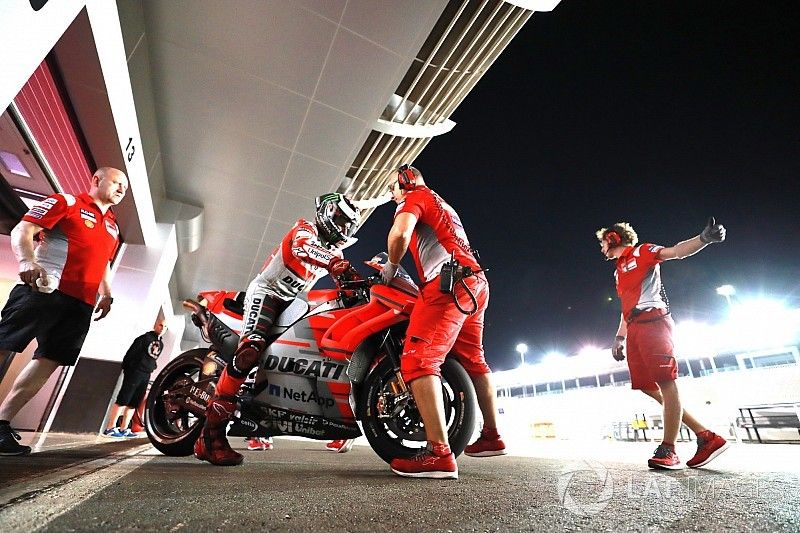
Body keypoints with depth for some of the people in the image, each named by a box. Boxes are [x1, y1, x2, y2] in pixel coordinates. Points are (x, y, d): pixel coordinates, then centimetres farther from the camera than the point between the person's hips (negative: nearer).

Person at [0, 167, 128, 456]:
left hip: (81, 304, 6)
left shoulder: (113, 227, 25)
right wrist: (27, 260, -23)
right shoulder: (65, 202, 6)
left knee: (49, 361, 3)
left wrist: (106, 294, 19)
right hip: (44, 290, -6)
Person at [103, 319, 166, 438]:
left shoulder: (161, 344, 16)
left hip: (146, 376, 7)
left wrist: (151, 369, 8)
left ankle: (123, 429, 12)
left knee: (134, 403, 8)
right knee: (123, 400, -8)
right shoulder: (145, 337, -5)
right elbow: (131, 352, -9)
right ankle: (110, 428, -3)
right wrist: (126, 367, -10)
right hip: (134, 372, -7)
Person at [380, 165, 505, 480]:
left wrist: (392, 266, 2)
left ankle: (438, 453, -22)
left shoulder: (414, 197, 8)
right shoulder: (442, 205, 34)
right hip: (476, 281, 10)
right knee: (472, 359, 18)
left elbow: (400, 233, -14)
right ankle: (492, 436, 28)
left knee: (418, 359, -16)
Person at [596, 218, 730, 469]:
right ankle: (706, 436, 8)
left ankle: (668, 450, -9)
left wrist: (704, 238, -31)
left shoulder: (642, 252, 7)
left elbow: (677, 251, -11)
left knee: (665, 382, -11)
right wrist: (619, 338, 23)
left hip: (652, 320, -8)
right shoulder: (619, 271, 27)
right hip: (634, 329, 8)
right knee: (647, 386, 2)